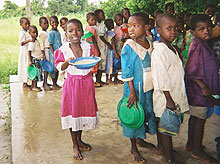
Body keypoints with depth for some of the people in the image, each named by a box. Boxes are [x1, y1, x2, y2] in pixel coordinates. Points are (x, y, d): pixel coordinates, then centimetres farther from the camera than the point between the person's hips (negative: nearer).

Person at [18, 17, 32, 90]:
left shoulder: (27, 32, 14)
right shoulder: (22, 32, -13)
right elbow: (21, 43, -21)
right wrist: (29, 40, -30)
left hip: (29, 52, 9)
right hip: (25, 52, -9)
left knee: (28, 67, 11)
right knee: (25, 66, -5)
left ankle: (25, 83, 20)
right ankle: (24, 85, 1)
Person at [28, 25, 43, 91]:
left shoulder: (36, 41, 12)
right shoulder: (31, 43, -16)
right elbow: (29, 52, -19)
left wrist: (42, 56, 21)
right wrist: (30, 61, -23)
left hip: (38, 59, 9)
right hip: (34, 59, -9)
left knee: (38, 72, 11)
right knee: (35, 72, -6)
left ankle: (35, 86, 18)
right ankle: (34, 87, 0)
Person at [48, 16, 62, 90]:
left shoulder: (58, 32, 12)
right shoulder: (51, 32, -10)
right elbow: (50, 45, -13)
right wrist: (54, 54, -18)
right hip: (54, 53, -7)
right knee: (54, 69, -1)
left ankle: (56, 83, 21)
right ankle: (53, 84, 8)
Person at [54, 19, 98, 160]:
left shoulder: (87, 47, -1)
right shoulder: (63, 50, -8)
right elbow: (60, 67, -5)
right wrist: (67, 62, -24)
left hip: (86, 82, 3)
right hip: (72, 83, -3)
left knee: (85, 109, 12)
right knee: (73, 111, 4)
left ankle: (79, 139, 34)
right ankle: (75, 145, 20)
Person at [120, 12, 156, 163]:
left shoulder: (151, 44, 3)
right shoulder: (129, 46, -14)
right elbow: (127, 72, -15)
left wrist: (155, 85, 14)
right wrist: (132, 92, -18)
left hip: (149, 88, 6)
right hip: (135, 88, -6)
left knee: (147, 112, 19)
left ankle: (140, 139, 43)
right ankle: (133, 149, 24)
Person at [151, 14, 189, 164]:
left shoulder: (172, 49, 10)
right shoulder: (159, 52, -21)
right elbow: (161, 79, -23)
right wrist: (169, 99, -22)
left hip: (174, 94, 9)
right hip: (165, 96, -9)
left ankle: (161, 147, 39)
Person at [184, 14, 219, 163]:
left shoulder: (204, 44, 10)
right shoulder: (197, 46, -19)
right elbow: (190, 71, -23)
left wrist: (207, 87, 16)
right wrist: (203, 87, -22)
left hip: (203, 87, 9)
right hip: (199, 88, -9)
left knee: (195, 117, 17)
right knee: (200, 118, 1)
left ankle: (191, 144, 31)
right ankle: (197, 150, 14)